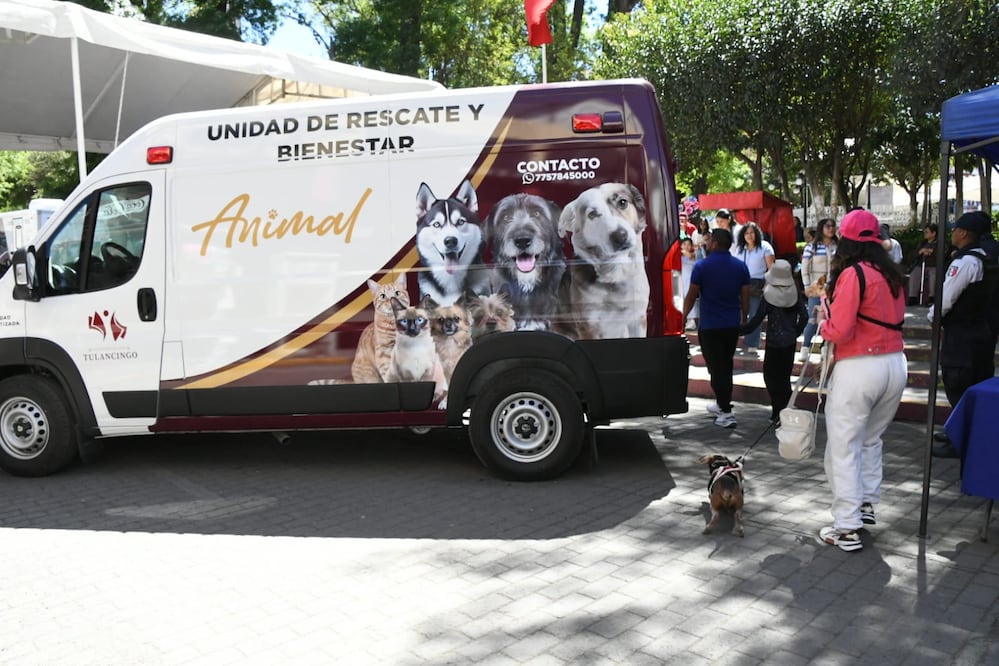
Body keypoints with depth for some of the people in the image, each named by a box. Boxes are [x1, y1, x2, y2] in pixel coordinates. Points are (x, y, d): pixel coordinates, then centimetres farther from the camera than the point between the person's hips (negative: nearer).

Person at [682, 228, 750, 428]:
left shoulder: (702, 266, -11)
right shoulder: (740, 266, 2)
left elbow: (691, 295, -6)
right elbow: (745, 297, 5)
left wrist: (684, 316, 8)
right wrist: (744, 319, 17)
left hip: (709, 326, -5)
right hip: (733, 324, 5)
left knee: (716, 367, 0)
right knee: (726, 365, 19)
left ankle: (726, 412, -3)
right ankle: (722, 404, 32)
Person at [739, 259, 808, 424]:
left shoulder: (769, 295, -13)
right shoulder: (795, 293, 1)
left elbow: (757, 319, -11)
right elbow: (804, 316, 6)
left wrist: (741, 330, 1)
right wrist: (795, 333, 18)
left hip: (774, 342, -5)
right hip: (790, 342, 5)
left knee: (771, 375, 4)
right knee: (785, 376, 14)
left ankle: (778, 412, -2)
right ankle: (783, 412, 18)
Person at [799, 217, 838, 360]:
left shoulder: (838, 246, 6)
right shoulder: (811, 247, -1)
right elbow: (805, 268, -1)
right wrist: (807, 286, -6)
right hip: (816, 289, -3)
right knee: (812, 319, -3)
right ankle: (805, 349, 5)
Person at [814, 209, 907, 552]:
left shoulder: (853, 273, -13)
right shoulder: (893, 275, 9)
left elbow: (839, 331, -18)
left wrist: (823, 324, 3)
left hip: (859, 367, -7)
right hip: (895, 364, 8)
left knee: (844, 448, 2)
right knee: (871, 439, 25)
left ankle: (847, 528, 5)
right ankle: (866, 504, 33)